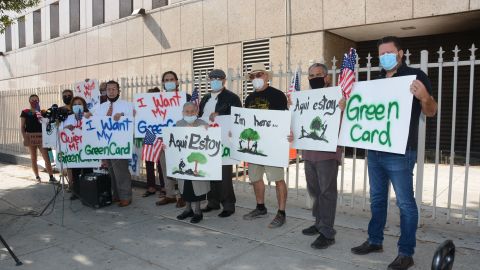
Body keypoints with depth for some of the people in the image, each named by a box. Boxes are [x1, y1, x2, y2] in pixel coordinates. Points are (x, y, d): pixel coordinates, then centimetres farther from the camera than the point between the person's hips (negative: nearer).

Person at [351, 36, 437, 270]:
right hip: (374, 150, 7)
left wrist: (424, 97, -29)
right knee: (377, 199, 16)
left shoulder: (416, 76, -4)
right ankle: (375, 241, 29)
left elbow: (430, 112, -8)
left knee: (405, 202, 1)